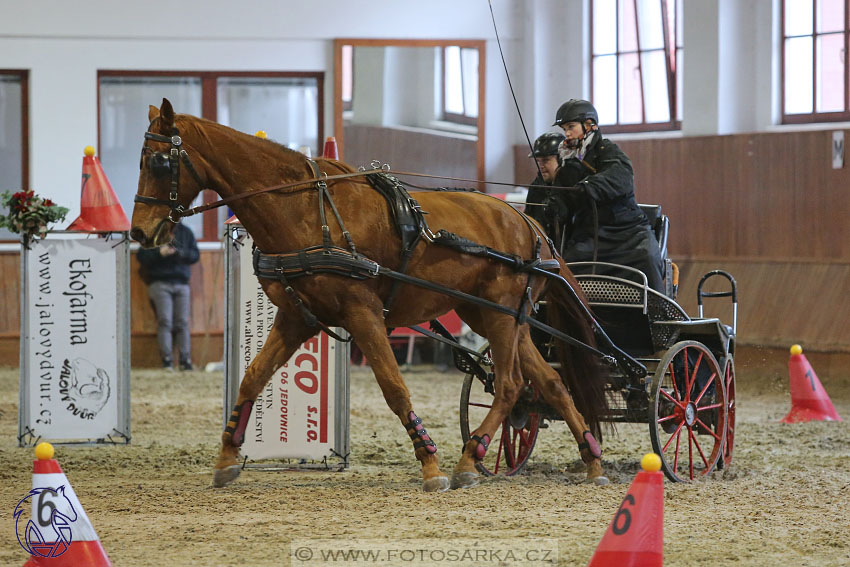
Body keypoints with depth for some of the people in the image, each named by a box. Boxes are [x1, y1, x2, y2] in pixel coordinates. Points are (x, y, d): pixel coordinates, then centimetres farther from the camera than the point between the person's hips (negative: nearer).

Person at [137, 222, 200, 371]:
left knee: (183, 322, -2)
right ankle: (167, 360, -13)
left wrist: (180, 253, -11)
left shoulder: (185, 233, 13)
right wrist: (159, 253, -15)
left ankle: (185, 360, -1)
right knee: (165, 321, -11)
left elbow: (195, 255, 8)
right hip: (160, 283, -2)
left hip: (181, 283, 2)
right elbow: (142, 257, 1)